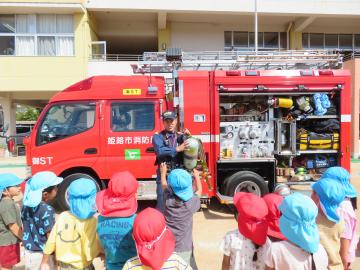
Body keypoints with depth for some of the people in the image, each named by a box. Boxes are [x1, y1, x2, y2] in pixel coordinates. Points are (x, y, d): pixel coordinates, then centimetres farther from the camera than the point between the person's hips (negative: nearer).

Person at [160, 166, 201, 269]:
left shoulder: (167, 200, -15)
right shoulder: (191, 204, -17)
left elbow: (164, 185, 8)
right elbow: (199, 191, 6)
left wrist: (163, 172, 27)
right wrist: (196, 176, 23)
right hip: (184, 249, -2)